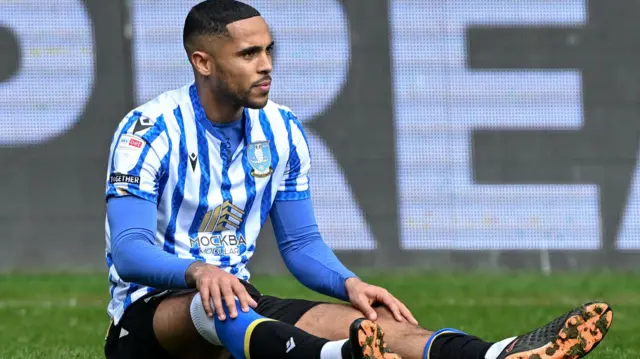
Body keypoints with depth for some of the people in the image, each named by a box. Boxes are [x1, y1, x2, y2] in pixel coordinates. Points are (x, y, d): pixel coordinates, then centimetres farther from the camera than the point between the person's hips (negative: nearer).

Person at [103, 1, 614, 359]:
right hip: (149, 310, -5)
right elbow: (128, 250, -22)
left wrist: (349, 283, -12)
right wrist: (199, 271, -43)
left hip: (240, 302, 5)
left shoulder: (281, 133, 6)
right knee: (218, 305, -41)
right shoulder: (150, 130, -13)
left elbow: (301, 243, 10)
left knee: (346, 318, -23)